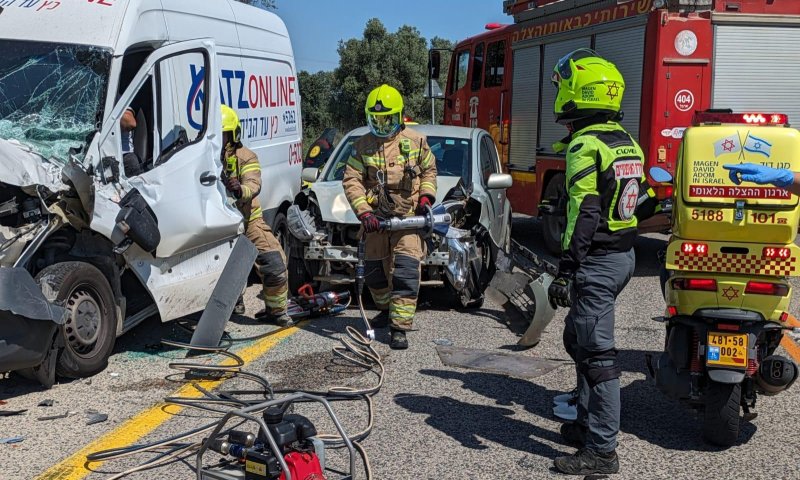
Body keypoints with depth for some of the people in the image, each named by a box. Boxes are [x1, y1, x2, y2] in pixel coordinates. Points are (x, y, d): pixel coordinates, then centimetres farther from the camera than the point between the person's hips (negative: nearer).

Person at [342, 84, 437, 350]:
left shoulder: (415, 141, 4)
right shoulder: (362, 146, 4)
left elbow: (429, 170, 17)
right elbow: (351, 181, -2)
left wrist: (426, 197, 0)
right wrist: (363, 212, -15)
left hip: (409, 218, -2)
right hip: (377, 219, 3)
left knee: (406, 273, -13)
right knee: (374, 272, 13)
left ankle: (400, 328, -10)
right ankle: (387, 309, 40)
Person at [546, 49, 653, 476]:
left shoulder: (586, 144, -17)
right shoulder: (627, 142, 12)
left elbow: (584, 214, -23)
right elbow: (644, 200, 17)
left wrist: (565, 272, -22)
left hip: (596, 261, -10)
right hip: (623, 256, 10)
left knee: (596, 353, -5)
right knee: (580, 339, 20)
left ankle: (602, 450, 2)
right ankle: (588, 424, 30)